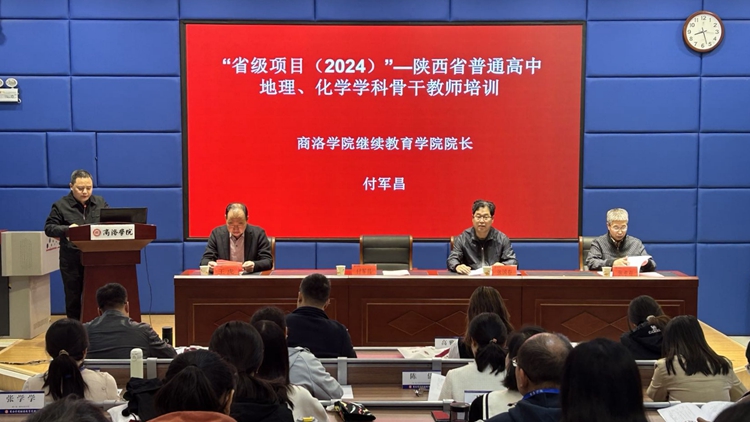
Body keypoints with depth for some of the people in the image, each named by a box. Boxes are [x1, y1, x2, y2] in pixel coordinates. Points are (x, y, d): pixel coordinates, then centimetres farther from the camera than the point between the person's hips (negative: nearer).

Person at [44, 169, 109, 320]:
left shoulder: (101, 202, 9)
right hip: (72, 261, -2)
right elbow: (48, 228, -2)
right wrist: (66, 229, -22)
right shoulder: (61, 205, -2)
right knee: (73, 298, 8)